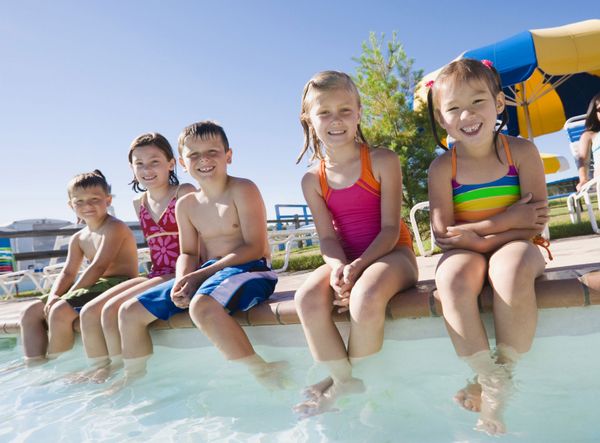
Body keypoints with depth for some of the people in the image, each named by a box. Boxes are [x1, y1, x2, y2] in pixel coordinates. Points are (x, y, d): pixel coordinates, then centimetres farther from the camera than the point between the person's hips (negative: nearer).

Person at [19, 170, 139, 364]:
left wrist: (64, 298, -20)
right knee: (31, 313, 7)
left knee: (60, 311, -28)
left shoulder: (114, 227, -13)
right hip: (96, 287, 10)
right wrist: (53, 296, -11)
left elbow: (98, 267, -21)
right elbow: (68, 273, 9)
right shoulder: (78, 239, 15)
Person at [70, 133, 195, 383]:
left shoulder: (185, 194, -6)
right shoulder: (139, 204, 14)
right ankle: (99, 371, 6)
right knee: (89, 312, -4)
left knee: (113, 310, -19)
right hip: (155, 275, 7)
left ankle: (119, 373, 0)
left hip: (179, 276, -7)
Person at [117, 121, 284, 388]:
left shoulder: (242, 190, -9)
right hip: (204, 275, 8)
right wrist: (183, 281, -11)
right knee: (130, 312, 6)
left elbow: (255, 248, -16)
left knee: (201, 305, -40)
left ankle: (267, 375, -26)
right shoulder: (186, 205, 10)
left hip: (250, 270, -7)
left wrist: (200, 274, -18)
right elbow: (188, 253, 13)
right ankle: (134, 380, 26)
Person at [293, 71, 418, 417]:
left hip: (391, 253, -3)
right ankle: (344, 379, -7)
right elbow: (328, 237, -2)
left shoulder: (382, 161, -5)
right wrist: (339, 267, -24)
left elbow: (390, 228, -11)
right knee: (308, 297, -26)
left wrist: (359, 266, -25)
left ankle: (357, 378, -8)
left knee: (366, 296, -36)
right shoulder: (313, 180, 4)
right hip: (345, 260, 4)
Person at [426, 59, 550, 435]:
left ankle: (503, 372, -17)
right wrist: (508, 220, -14)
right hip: (466, 252, 1)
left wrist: (477, 229, -17)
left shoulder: (521, 152, -4)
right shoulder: (442, 167, -4)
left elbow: (536, 223, -8)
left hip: (514, 246, 0)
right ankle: (489, 379, -17)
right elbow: (443, 233, -10)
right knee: (452, 279, -34)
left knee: (512, 269, -36)